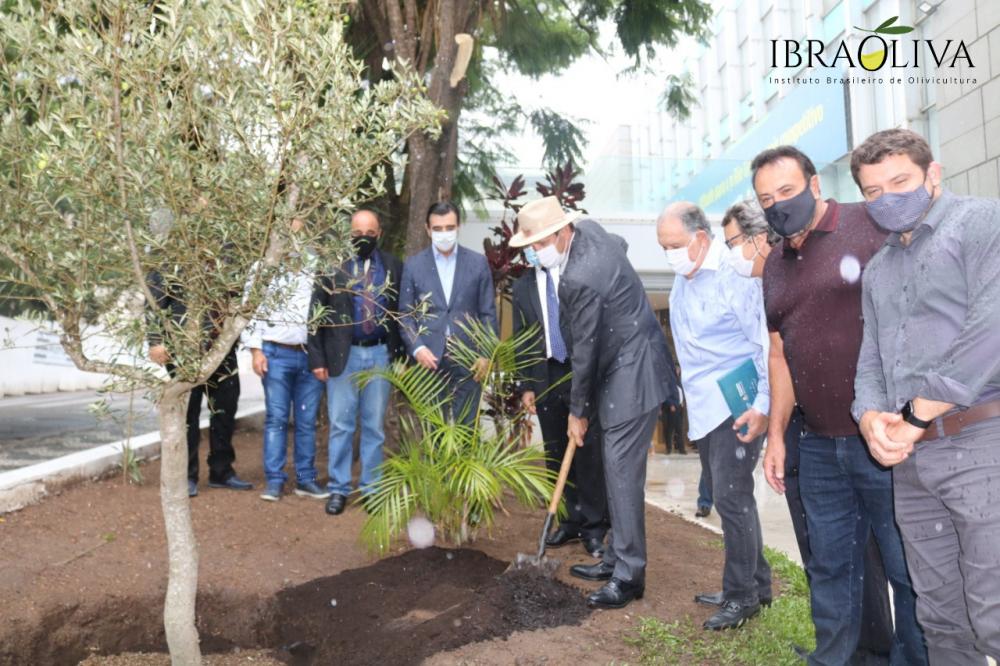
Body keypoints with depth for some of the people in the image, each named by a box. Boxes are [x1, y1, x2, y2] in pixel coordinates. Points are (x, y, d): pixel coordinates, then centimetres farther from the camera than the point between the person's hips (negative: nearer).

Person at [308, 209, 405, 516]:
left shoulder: (393, 267, 5)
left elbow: (402, 312, 8)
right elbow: (317, 313, 0)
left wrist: (401, 354, 3)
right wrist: (317, 358, -4)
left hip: (381, 354, 2)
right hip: (343, 355, -1)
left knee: (374, 427, 9)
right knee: (341, 426, 4)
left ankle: (370, 488, 19)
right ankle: (338, 489, 16)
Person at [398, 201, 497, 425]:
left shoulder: (478, 262, 4)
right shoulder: (413, 264, 5)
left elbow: (488, 313, 4)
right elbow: (405, 313, 5)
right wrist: (416, 347, -10)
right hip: (429, 358, 0)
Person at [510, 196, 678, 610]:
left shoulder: (580, 278, -26)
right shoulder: (587, 228, 3)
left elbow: (585, 350, -17)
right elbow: (620, 245, 27)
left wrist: (579, 411, -4)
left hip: (632, 378, -11)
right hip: (624, 369, 11)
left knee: (622, 474, -6)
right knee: (617, 471, 15)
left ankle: (628, 576, 3)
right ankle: (616, 559, 25)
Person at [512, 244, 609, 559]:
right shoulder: (522, 287, 10)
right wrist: (526, 386, 6)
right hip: (546, 379, 3)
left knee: (589, 453, -1)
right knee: (556, 456, 8)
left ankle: (594, 527, 8)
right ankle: (571, 521, 20)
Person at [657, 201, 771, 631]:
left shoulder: (734, 279, -13)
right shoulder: (682, 284, 11)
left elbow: (766, 345, -14)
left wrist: (763, 406, -18)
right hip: (703, 410, 8)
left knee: (731, 498, -5)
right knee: (731, 499, 14)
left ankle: (741, 595, 10)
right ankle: (757, 584, 28)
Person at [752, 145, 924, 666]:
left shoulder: (871, 227, -6)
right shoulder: (775, 267, 14)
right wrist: (776, 434, 15)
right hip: (819, 446, 6)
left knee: (910, 570, 5)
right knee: (830, 567, 15)